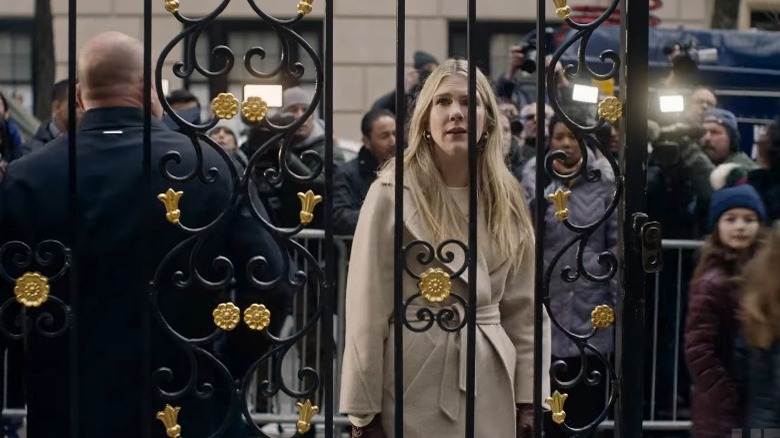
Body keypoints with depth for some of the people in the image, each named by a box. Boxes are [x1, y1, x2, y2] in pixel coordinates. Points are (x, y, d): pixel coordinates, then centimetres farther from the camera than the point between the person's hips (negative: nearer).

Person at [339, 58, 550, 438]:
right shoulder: (392, 194, -7)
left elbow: (524, 307, 10)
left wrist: (530, 397, 5)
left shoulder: (506, 200, 7)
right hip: (418, 382, -4)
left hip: (492, 383, 4)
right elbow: (368, 311, -8)